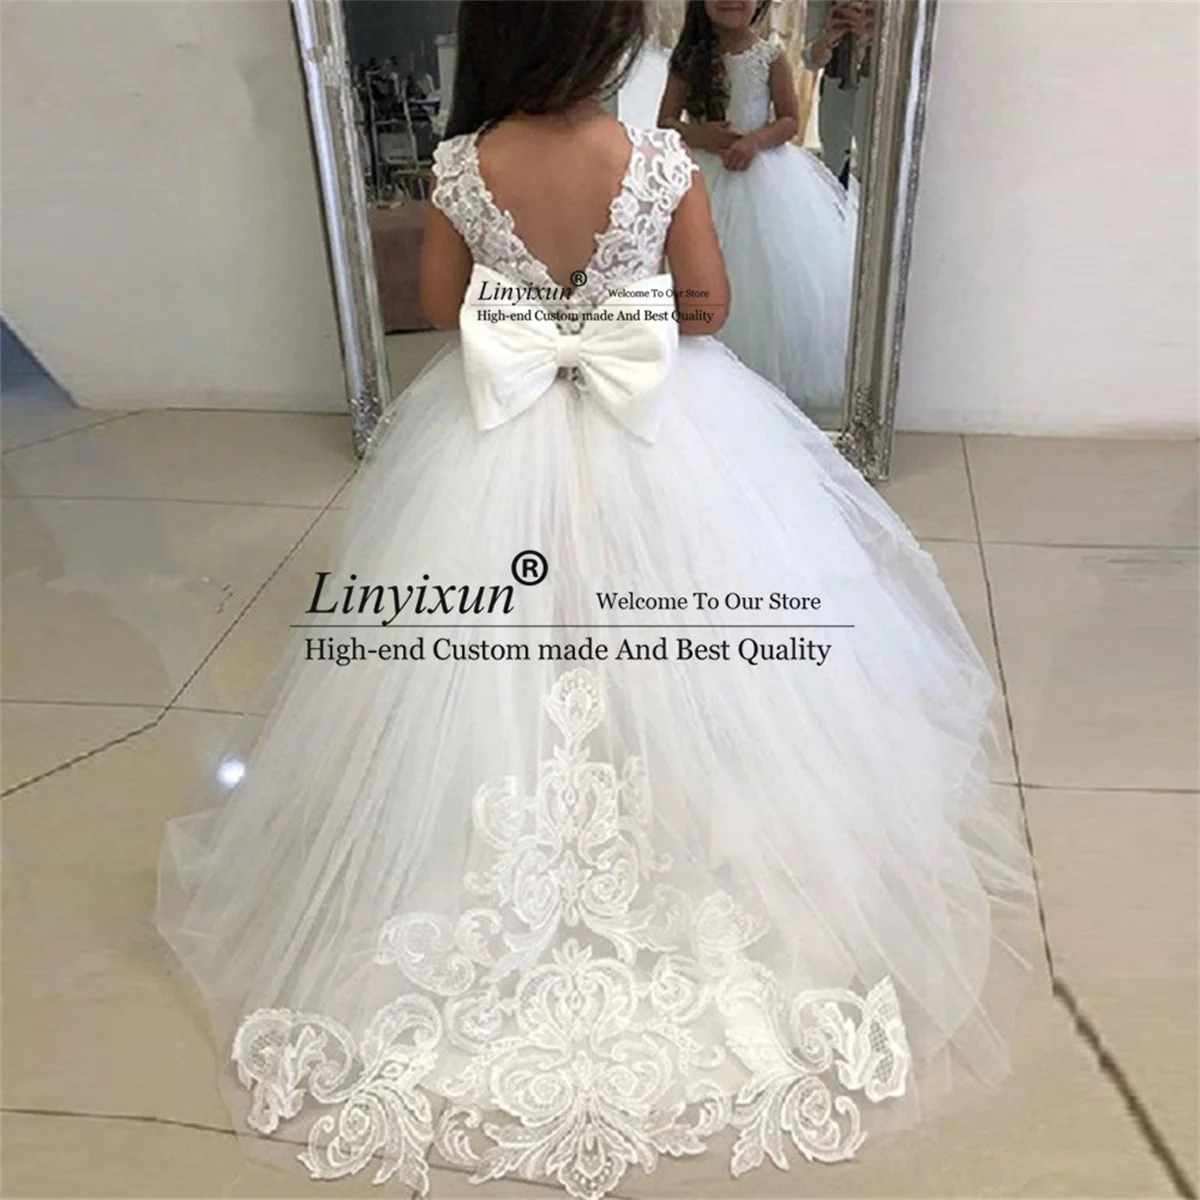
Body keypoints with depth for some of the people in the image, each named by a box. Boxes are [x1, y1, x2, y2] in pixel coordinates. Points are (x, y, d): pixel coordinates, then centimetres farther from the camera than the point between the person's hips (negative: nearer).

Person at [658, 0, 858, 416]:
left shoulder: (771, 57, -2)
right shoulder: (690, 58, 1)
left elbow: (789, 121, 0)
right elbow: (665, 123, 3)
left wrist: (755, 140, -18)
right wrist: (697, 135, -16)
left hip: (764, 175, -1)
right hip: (705, 177, 1)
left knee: (775, 279, -1)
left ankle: (775, 375, 12)